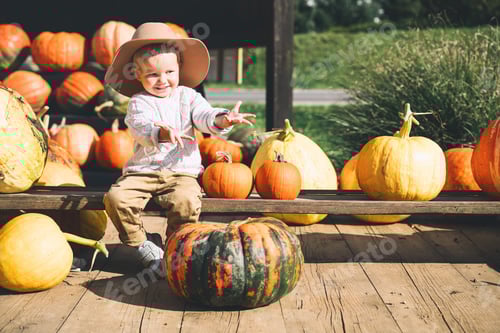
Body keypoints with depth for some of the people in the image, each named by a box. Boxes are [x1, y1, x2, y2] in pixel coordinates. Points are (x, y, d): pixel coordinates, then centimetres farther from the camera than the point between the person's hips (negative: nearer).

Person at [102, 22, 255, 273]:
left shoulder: (187, 96, 11)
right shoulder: (139, 102, 3)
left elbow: (204, 116, -5)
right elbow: (141, 127, -17)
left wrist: (223, 119, -29)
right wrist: (161, 133, -41)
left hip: (181, 171, 0)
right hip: (142, 171, 0)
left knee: (187, 201, -31)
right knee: (115, 197, -24)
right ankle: (142, 244, -3)